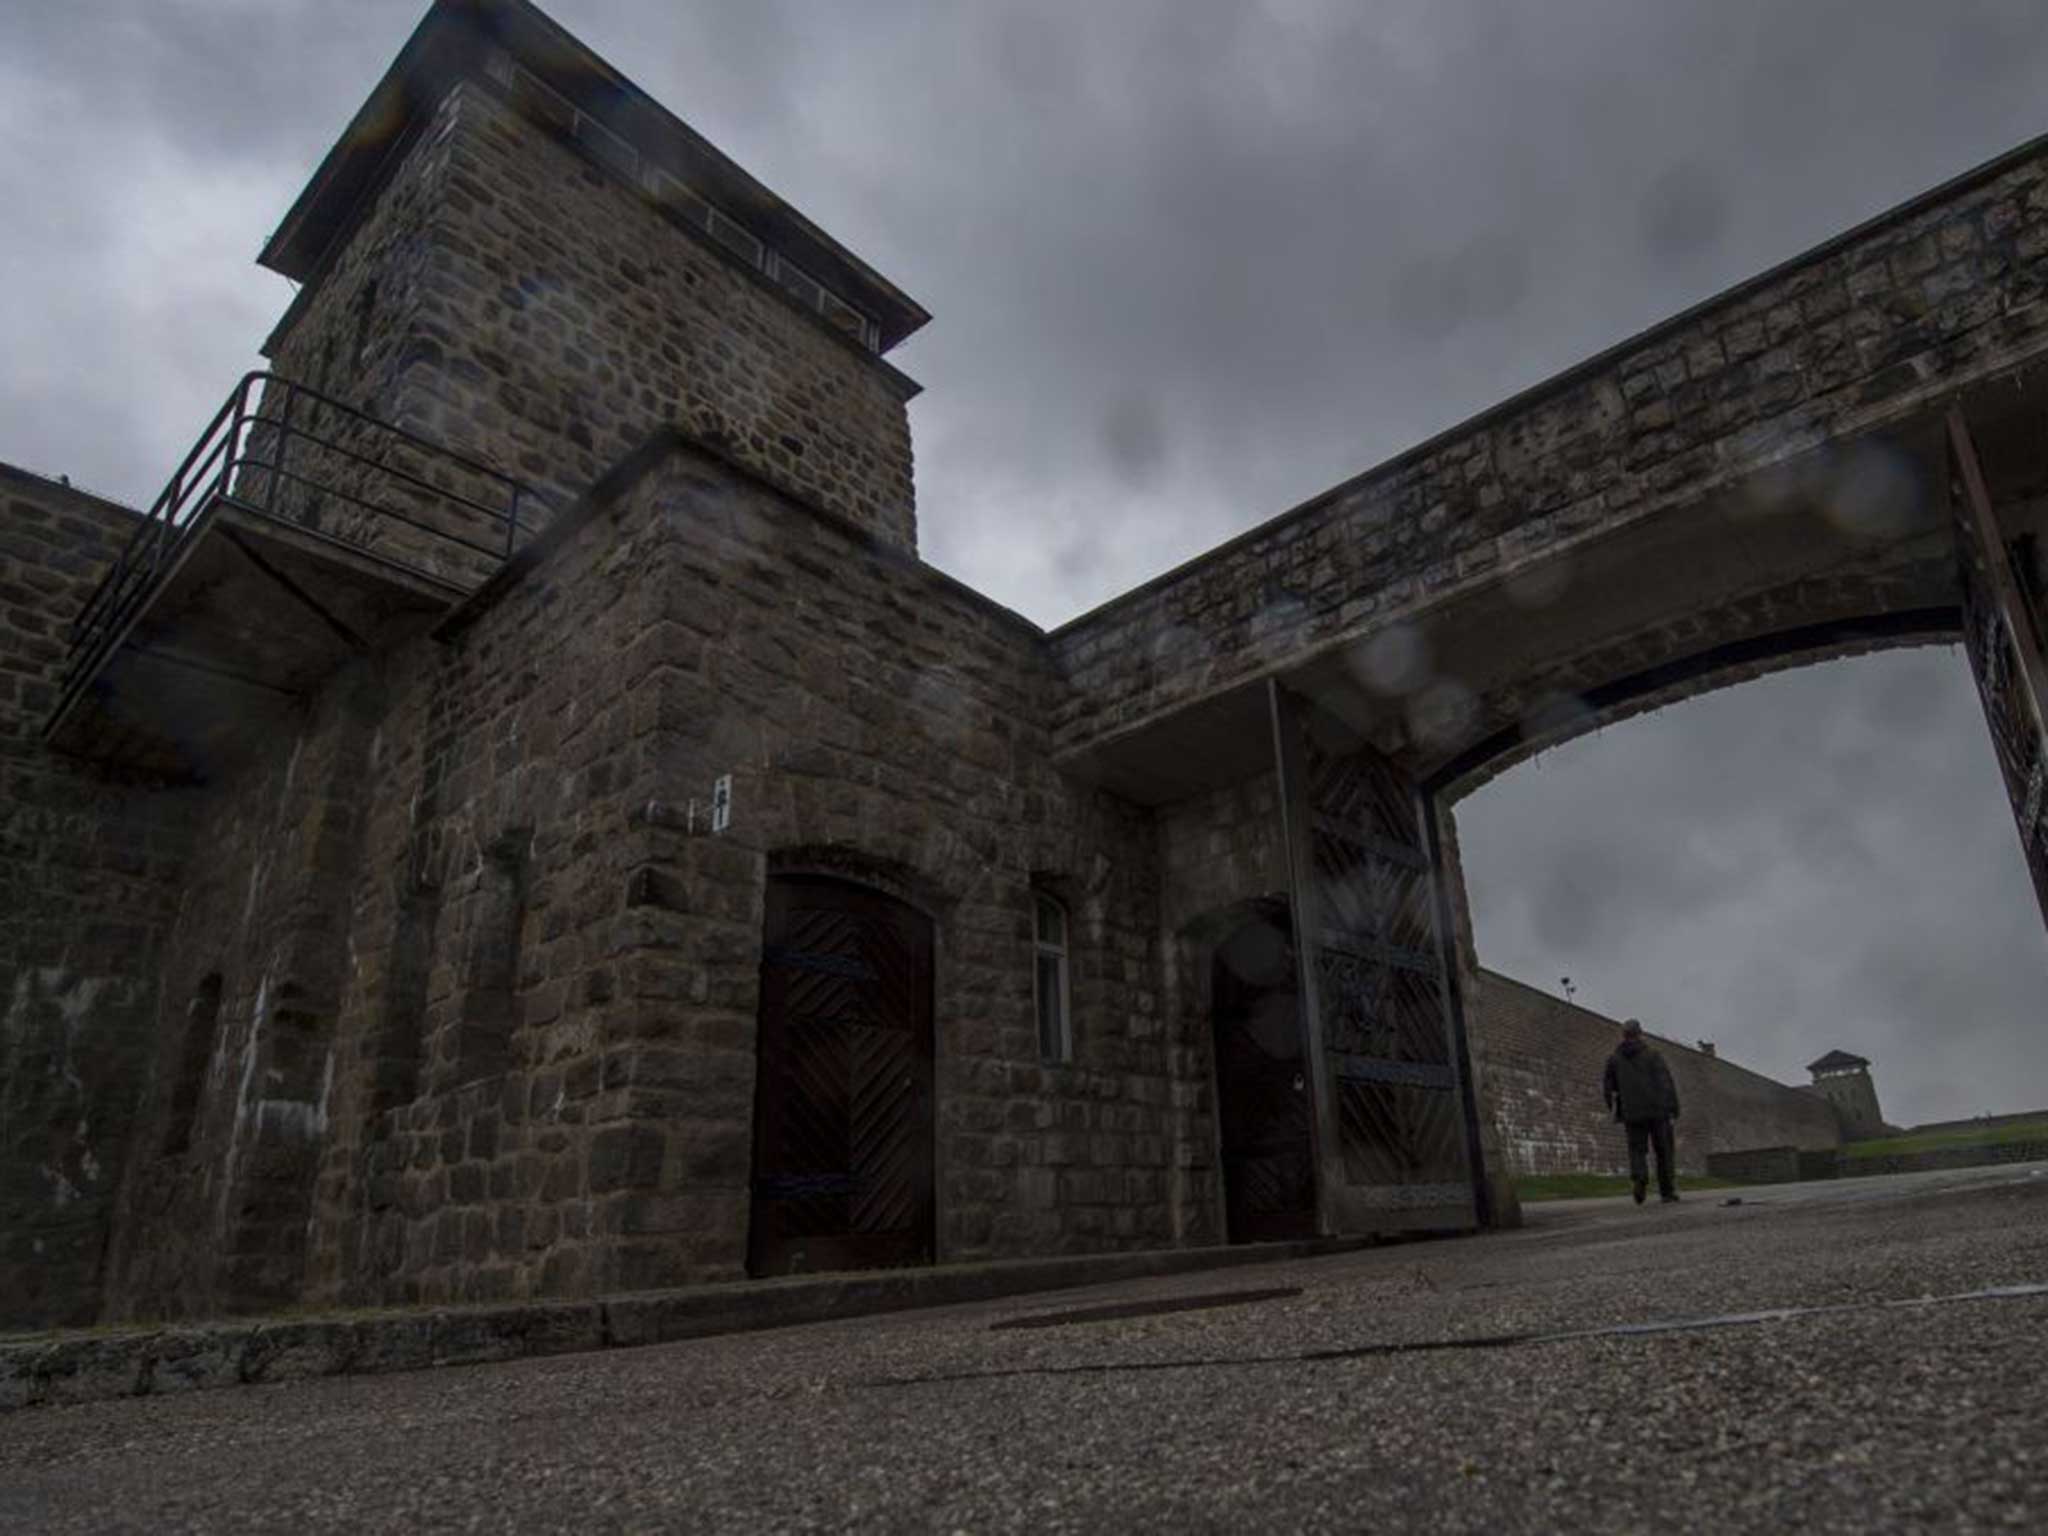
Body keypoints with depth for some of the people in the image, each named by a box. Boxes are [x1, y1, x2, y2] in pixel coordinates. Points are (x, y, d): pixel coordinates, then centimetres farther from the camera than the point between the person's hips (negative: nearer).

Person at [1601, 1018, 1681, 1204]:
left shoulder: (1614, 1058, 7)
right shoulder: (1652, 1053, 0)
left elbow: (1607, 1087, 6)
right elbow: (1666, 1081, -8)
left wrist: (1616, 1111, 17)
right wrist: (1674, 1108, -5)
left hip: (1632, 1114, 1)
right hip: (1657, 1110, -1)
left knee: (1636, 1150, 5)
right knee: (1663, 1151, 11)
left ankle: (1640, 1177, -24)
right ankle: (1667, 1191, 13)